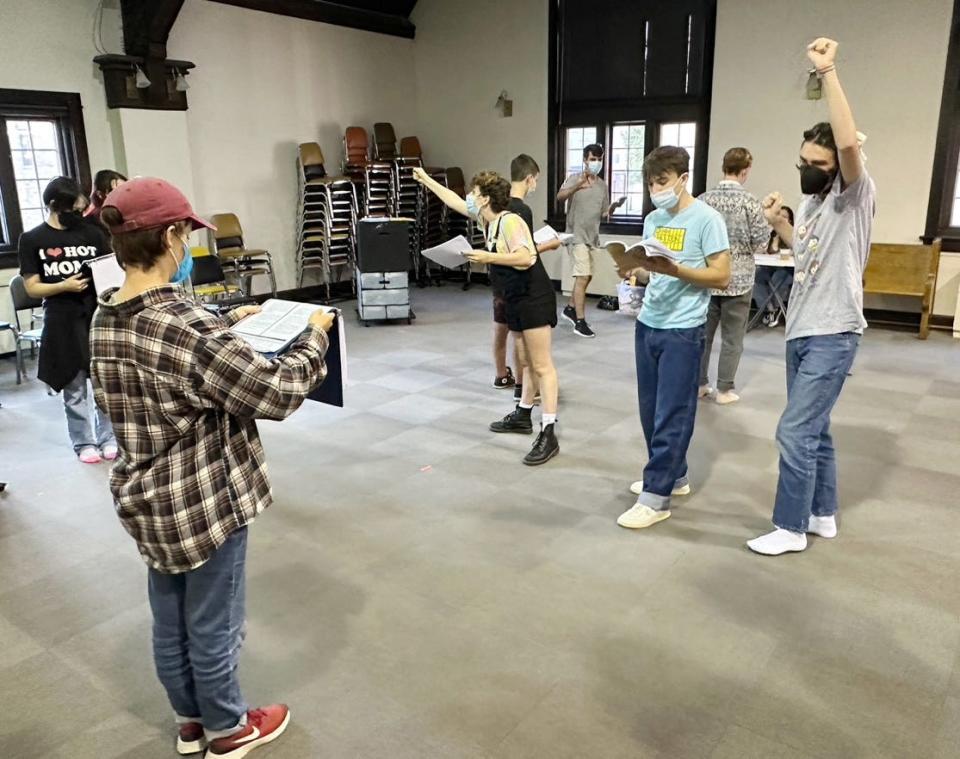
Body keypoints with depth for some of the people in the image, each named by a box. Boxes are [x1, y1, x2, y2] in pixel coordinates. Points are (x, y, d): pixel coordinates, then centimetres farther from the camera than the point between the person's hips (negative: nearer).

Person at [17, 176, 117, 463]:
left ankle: (108, 437, 20)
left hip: (98, 314, 2)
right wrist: (64, 285, -17)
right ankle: (84, 443, 19)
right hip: (63, 320, -2)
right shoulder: (32, 240, 0)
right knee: (75, 388, 6)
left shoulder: (92, 233, 6)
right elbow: (31, 288, -1)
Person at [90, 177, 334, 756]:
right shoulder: (185, 323, -27)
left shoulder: (108, 319, 1)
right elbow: (278, 392, -25)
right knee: (213, 625, 12)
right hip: (205, 501, -8)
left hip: (149, 499, 8)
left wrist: (228, 325, 18)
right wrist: (314, 335, -10)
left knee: (171, 620, 23)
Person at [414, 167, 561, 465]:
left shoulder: (510, 221, -17)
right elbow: (455, 201, 23)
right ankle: (523, 416, 32)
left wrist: (488, 257, -21)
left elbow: (525, 258, -29)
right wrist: (426, 180, 28)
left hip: (533, 298, -10)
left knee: (542, 365, -10)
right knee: (528, 362, 19)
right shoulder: (487, 219, 10)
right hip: (516, 299, 10)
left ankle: (548, 435, -10)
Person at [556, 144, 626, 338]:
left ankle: (570, 308, 35)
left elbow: (604, 214, 12)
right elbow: (560, 197, -26)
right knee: (583, 277, -13)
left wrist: (614, 207, -11)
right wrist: (576, 187, -45)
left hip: (593, 237, 7)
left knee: (587, 277, 16)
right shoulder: (574, 179, -7)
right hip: (577, 236, -7)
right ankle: (580, 322, -10)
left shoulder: (603, 186, 10)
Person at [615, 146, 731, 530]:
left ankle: (656, 496, 4)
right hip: (648, 324, 7)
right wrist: (632, 270, -3)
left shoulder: (707, 219, -9)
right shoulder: (653, 220, 11)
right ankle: (673, 476, 30)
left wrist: (675, 269, -24)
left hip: (682, 330, -7)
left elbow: (722, 276, -12)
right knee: (650, 409, 13)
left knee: (671, 414, -2)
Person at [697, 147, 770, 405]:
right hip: (738, 278, -3)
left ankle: (699, 383, 20)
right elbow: (760, 244, -8)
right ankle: (724, 389, 12)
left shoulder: (703, 199, 0)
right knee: (732, 337, 6)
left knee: (703, 332, 13)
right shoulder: (750, 201, -10)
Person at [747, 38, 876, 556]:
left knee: (795, 431, -8)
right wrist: (778, 223, 12)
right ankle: (822, 515, 30)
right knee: (812, 428, 16)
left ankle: (790, 528, 7)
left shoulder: (855, 196, -11)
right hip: (800, 332, 9)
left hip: (832, 336, -9)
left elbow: (849, 143, -31)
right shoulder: (810, 201, 12)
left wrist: (828, 72, -30)